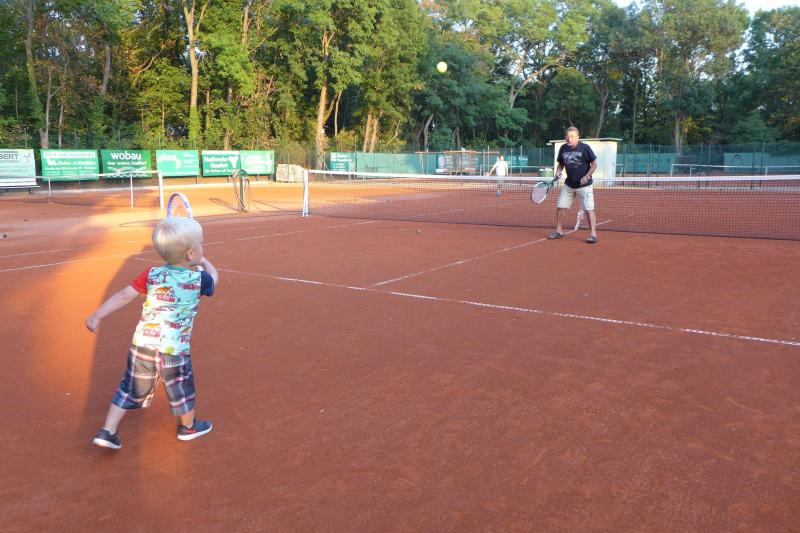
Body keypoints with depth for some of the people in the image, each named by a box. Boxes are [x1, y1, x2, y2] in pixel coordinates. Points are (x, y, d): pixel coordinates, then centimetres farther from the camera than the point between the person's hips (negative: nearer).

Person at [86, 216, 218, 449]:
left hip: (141, 344, 3)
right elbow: (214, 277, 14)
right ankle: (188, 426, 40)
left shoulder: (152, 274, -3)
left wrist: (97, 316, -1)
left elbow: (123, 296, -6)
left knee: (130, 389, 19)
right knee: (182, 389, 20)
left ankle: (107, 431, 20)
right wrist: (203, 261, 31)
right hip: (174, 350, -3)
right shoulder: (198, 279, -9)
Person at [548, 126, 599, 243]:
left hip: (584, 185, -5)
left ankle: (593, 234, -4)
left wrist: (587, 176, -19)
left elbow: (594, 164, -7)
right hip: (569, 184, 5)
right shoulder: (563, 148, -1)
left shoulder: (585, 148, -13)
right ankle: (559, 231, 23)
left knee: (589, 209, -9)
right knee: (561, 207, 6)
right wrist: (558, 172, -6)